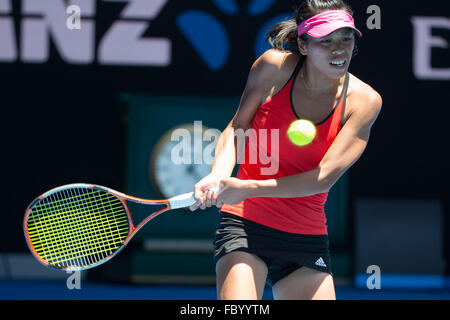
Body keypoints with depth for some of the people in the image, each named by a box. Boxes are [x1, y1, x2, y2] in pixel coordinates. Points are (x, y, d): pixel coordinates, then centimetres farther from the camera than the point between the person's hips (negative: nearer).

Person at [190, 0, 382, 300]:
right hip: (246, 224, -2)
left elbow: (324, 177, -14)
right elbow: (237, 127, 6)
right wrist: (218, 176, -14)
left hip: (308, 239, 2)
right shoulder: (274, 67, -7)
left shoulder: (364, 101, -7)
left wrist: (248, 188, -21)